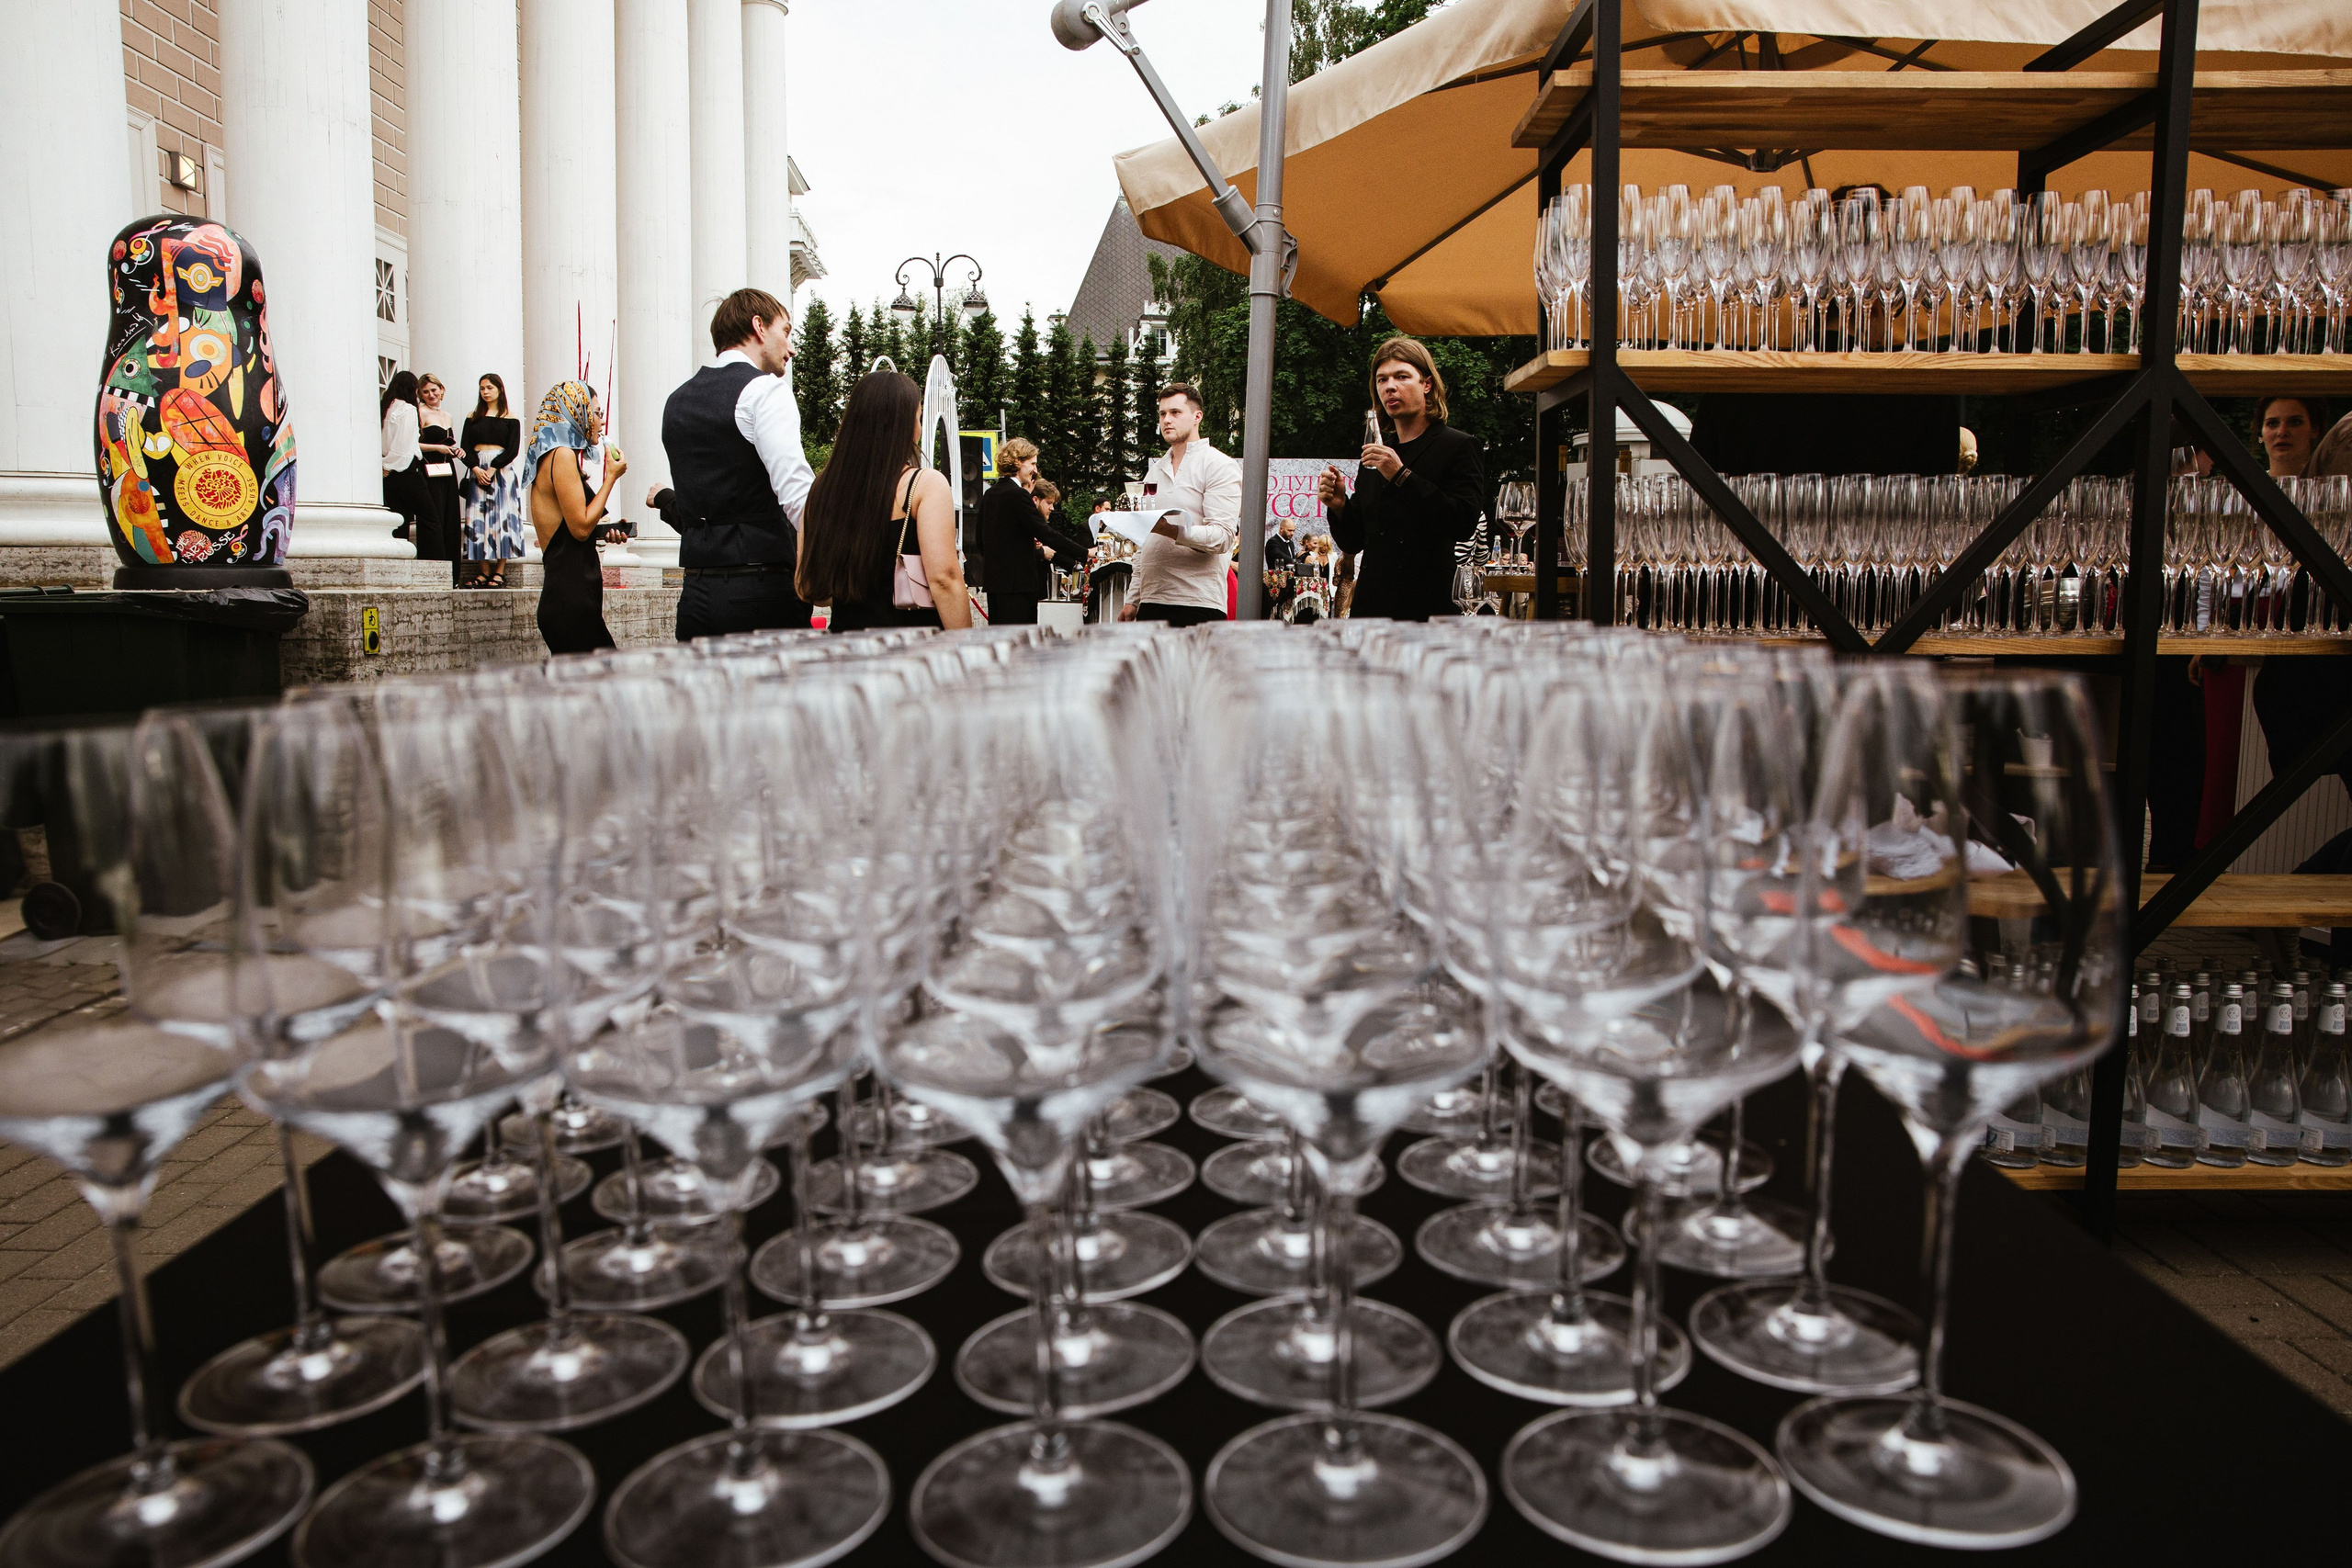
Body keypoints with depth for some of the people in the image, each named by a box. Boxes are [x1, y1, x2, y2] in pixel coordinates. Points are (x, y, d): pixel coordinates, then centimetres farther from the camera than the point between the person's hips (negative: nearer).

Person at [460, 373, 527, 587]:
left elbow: (513, 450, -3)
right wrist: (476, 468, -10)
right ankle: (483, 572, -3)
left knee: (501, 518, -8)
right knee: (478, 520, -4)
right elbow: (465, 447, 7)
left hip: (502, 471, -3)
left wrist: (493, 469, -13)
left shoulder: (510, 418, 6)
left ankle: (499, 572, -6)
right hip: (477, 471, 3)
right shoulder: (473, 417, 14)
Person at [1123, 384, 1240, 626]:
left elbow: (1223, 536, -13)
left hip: (1198, 604, -7)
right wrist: (1133, 599, 18)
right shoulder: (1155, 471, 22)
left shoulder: (1219, 466, 0)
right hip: (1151, 601, 7)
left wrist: (1172, 530, -28)